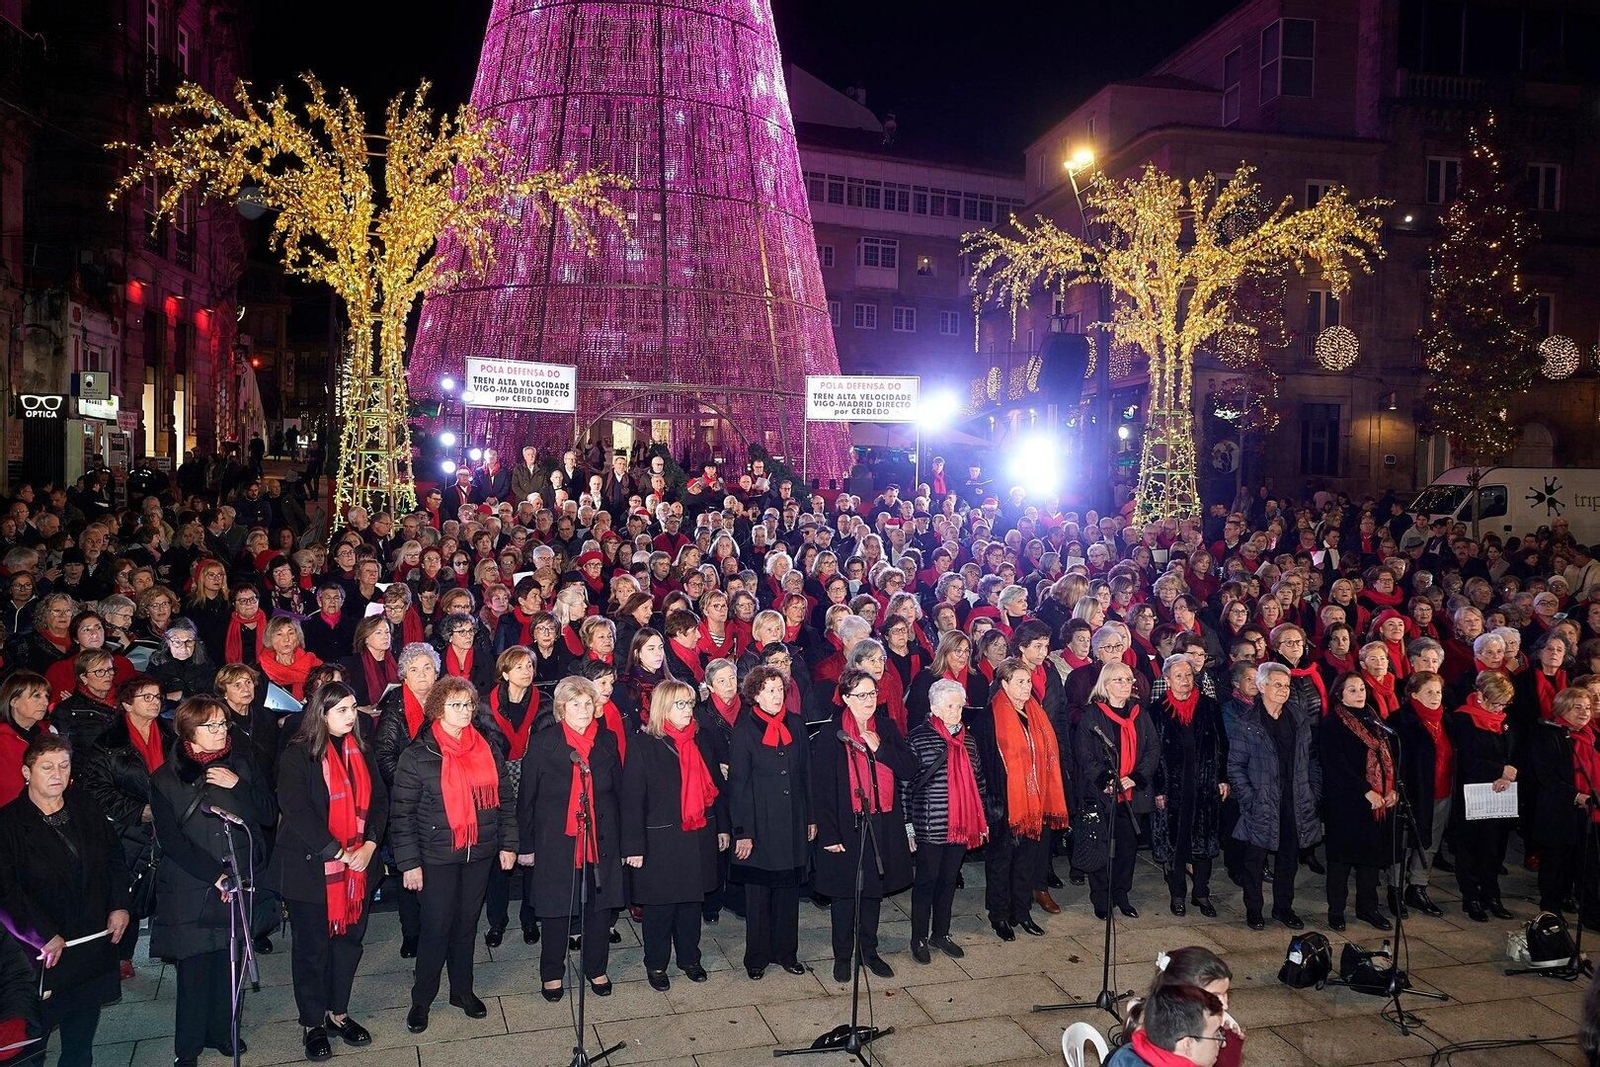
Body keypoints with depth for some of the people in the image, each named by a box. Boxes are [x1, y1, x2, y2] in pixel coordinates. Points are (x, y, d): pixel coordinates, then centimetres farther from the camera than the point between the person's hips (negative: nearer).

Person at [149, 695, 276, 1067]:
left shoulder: (240, 765, 7)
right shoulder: (166, 779, -1)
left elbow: (270, 815, 3)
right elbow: (171, 840, -7)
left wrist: (238, 785, -12)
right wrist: (216, 875, -14)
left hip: (238, 884, 3)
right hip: (190, 890, -3)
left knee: (227, 963, 6)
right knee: (195, 967, -1)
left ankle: (220, 1030, 26)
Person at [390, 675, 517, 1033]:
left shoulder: (488, 747, 2)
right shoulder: (418, 755, -9)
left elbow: (505, 798, 8)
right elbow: (401, 812, -9)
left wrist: (508, 843, 6)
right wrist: (409, 862, -11)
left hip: (480, 854, 4)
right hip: (437, 856, -4)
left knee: (467, 923, 14)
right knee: (437, 927, 1)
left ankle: (463, 990, 31)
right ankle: (421, 999, 20)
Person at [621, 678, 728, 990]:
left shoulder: (702, 738, 4)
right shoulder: (644, 744, -10)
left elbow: (716, 784, 11)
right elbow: (632, 797, -11)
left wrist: (722, 826, 10)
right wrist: (634, 845, -13)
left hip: (698, 836, 4)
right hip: (660, 839, -4)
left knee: (692, 901, 15)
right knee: (660, 905, 7)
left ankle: (689, 957, 32)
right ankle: (656, 965, 24)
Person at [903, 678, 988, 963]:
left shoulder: (968, 739, 9)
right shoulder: (918, 737, -10)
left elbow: (977, 781, 16)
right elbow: (906, 783, -10)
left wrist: (982, 819, 15)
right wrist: (908, 825, -11)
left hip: (962, 826, 6)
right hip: (929, 827, -5)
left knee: (949, 880, 16)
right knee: (926, 882, 5)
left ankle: (941, 934, 31)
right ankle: (919, 939, 19)